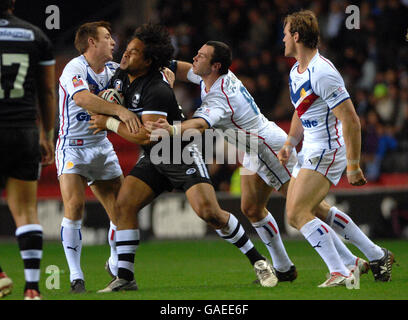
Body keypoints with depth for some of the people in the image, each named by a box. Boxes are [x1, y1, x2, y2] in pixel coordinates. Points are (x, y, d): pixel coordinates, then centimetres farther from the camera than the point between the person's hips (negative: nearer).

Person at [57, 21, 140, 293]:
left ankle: (116, 263, 24)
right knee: (75, 205, -20)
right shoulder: (74, 69, -16)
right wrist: (119, 110, -45)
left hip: (101, 145, 6)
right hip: (72, 146, -6)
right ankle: (75, 275, -13)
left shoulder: (112, 69, 6)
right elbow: (83, 99, -34)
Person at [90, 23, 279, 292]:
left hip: (183, 155, -8)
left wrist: (109, 123, -22)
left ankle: (258, 261, -3)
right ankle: (125, 277, -5)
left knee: (209, 212, -19)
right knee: (124, 204, -9)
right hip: (153, 160, 8)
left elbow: (147, 136, -32)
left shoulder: (157, 91, -27)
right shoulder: (122, 76, 0)